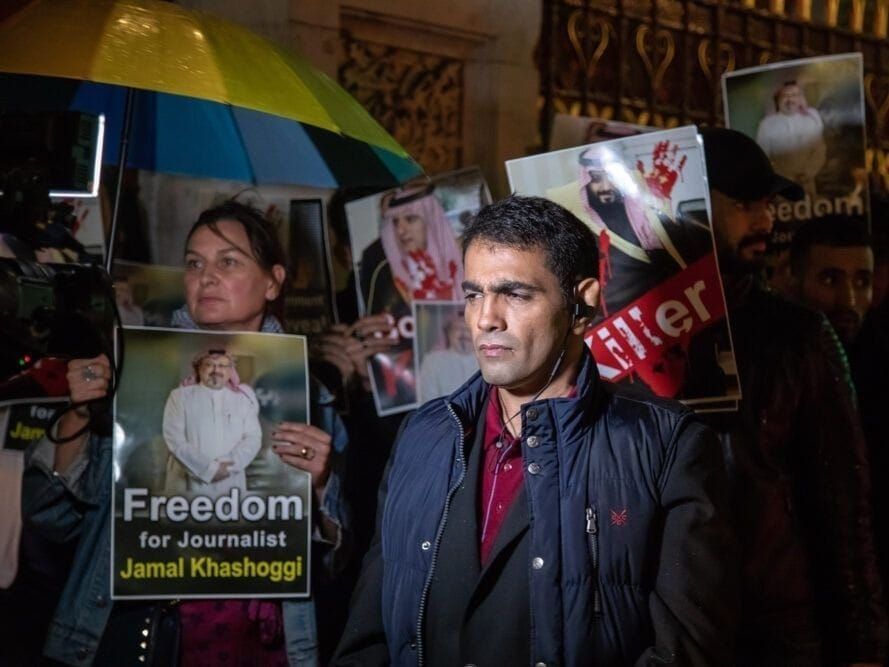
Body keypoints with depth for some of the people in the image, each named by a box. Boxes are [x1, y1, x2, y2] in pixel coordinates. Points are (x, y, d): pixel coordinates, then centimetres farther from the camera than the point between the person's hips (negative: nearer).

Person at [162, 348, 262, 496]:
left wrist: (229, 465, -12)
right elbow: (175, 438, -5)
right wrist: (208, 469, -14)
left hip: (230, 486, 2)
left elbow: (253, 438, 5)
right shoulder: (180, 396, 4)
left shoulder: (243, 399, 11)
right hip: (189, 485, -2)